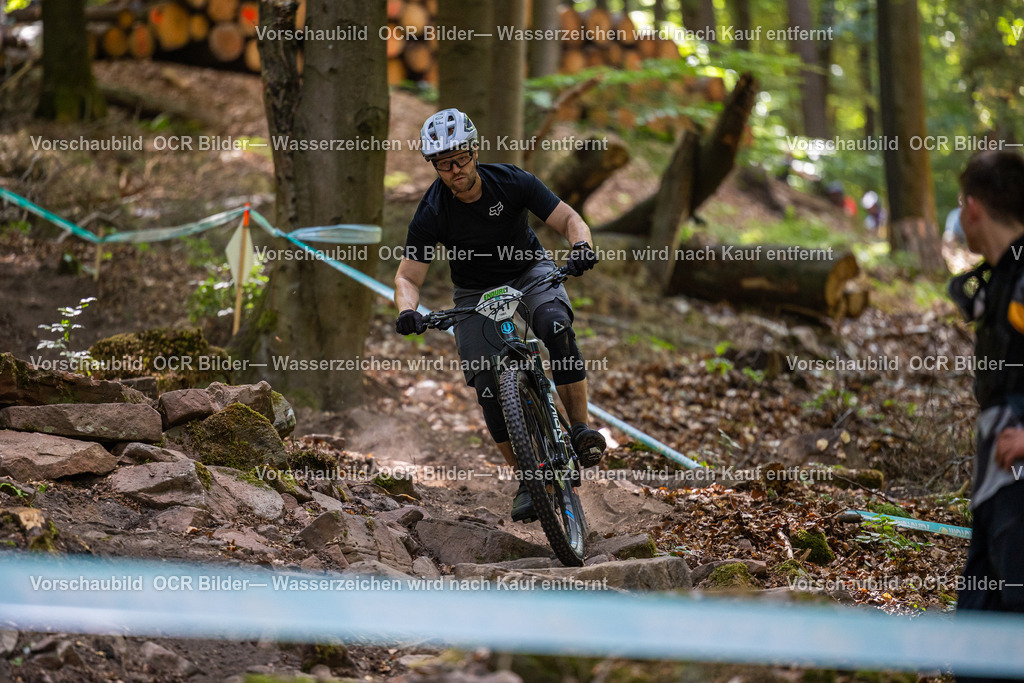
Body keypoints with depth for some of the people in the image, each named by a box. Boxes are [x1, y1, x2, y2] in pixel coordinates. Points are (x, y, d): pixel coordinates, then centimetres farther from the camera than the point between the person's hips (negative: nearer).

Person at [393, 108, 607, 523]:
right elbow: (408, 276, -17)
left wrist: (581, 246, -40)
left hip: (529, 271, -1)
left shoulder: (510, 182, -21)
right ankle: (527, 479, 0)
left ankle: (581, 430, -25)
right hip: (476, 292, 1)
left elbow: (567, 219, -18)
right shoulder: (431, 213, -21)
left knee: (557, 328, -33)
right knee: (487, 385, -13)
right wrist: (407, 311, -39)